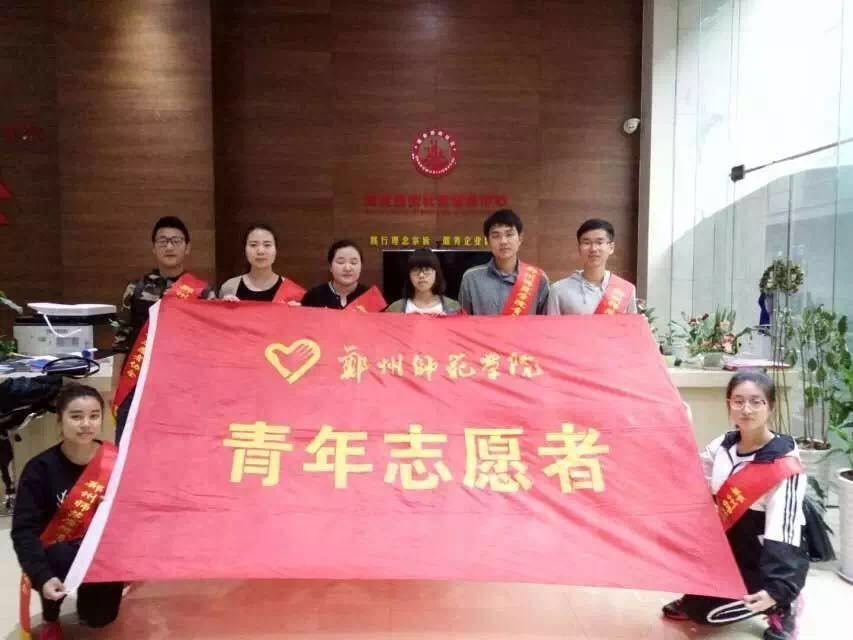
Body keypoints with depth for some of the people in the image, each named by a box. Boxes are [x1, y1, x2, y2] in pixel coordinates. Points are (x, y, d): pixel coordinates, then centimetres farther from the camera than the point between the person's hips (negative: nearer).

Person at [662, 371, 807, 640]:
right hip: (730, 551, 7)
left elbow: (784, 531, -28)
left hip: (764, 563, -7)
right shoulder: (723, 445, -4)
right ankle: (698, 592, 12)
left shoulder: (784, 463, -22)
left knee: (701, 612, -12)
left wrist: (777, 588, -36)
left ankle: (781, 606, 7)